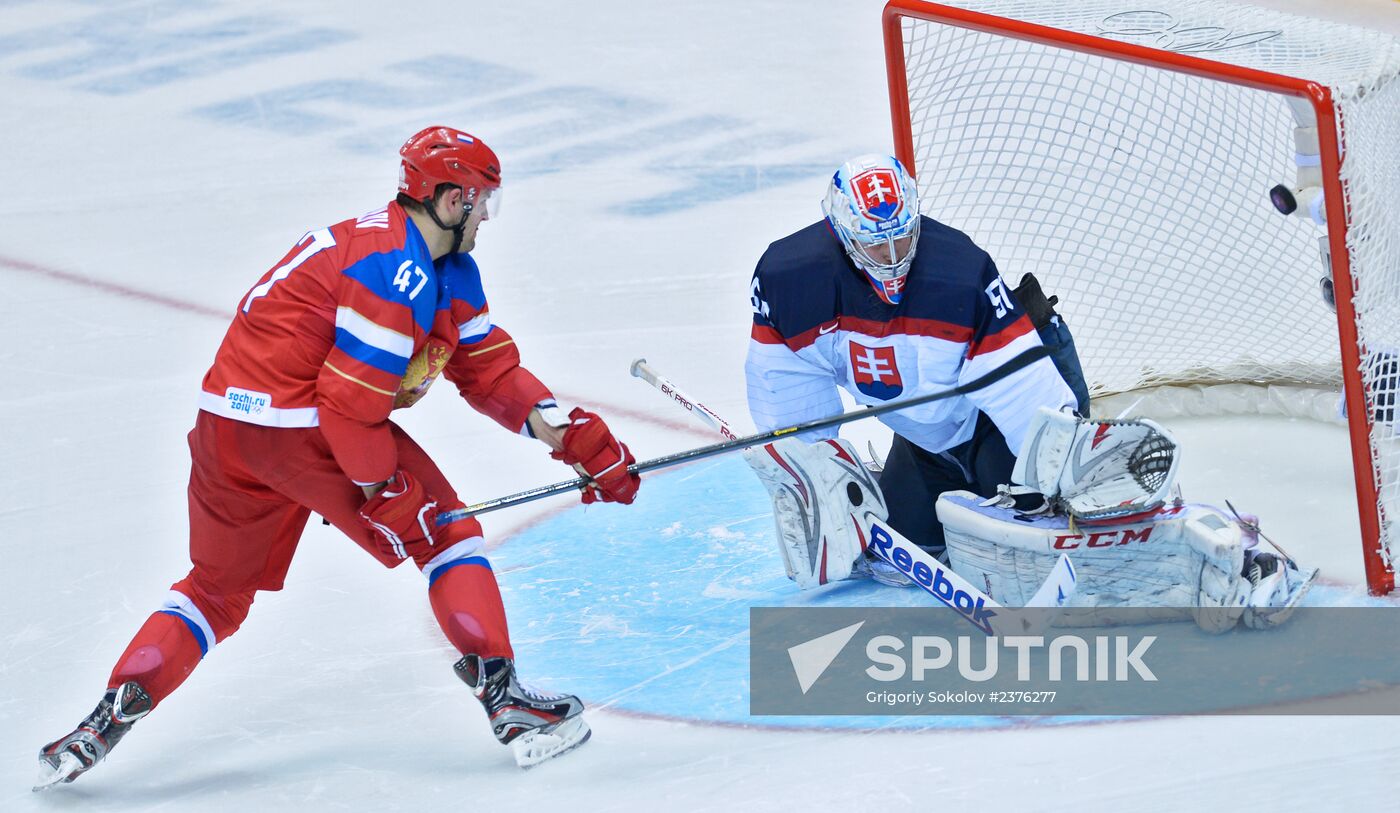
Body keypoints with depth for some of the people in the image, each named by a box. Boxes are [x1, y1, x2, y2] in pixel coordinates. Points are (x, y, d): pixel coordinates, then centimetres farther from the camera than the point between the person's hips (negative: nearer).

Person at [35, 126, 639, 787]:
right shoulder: (398, 271, -17)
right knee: (445, 531, 1)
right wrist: (389, 495, -11)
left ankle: (111, 716, 7)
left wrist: (575, 439, 10)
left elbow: (491, 372, 18)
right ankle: (505, 700, -2)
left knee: (217, 588, 17)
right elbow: (350, 401, -20)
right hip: (297, 423, -10)